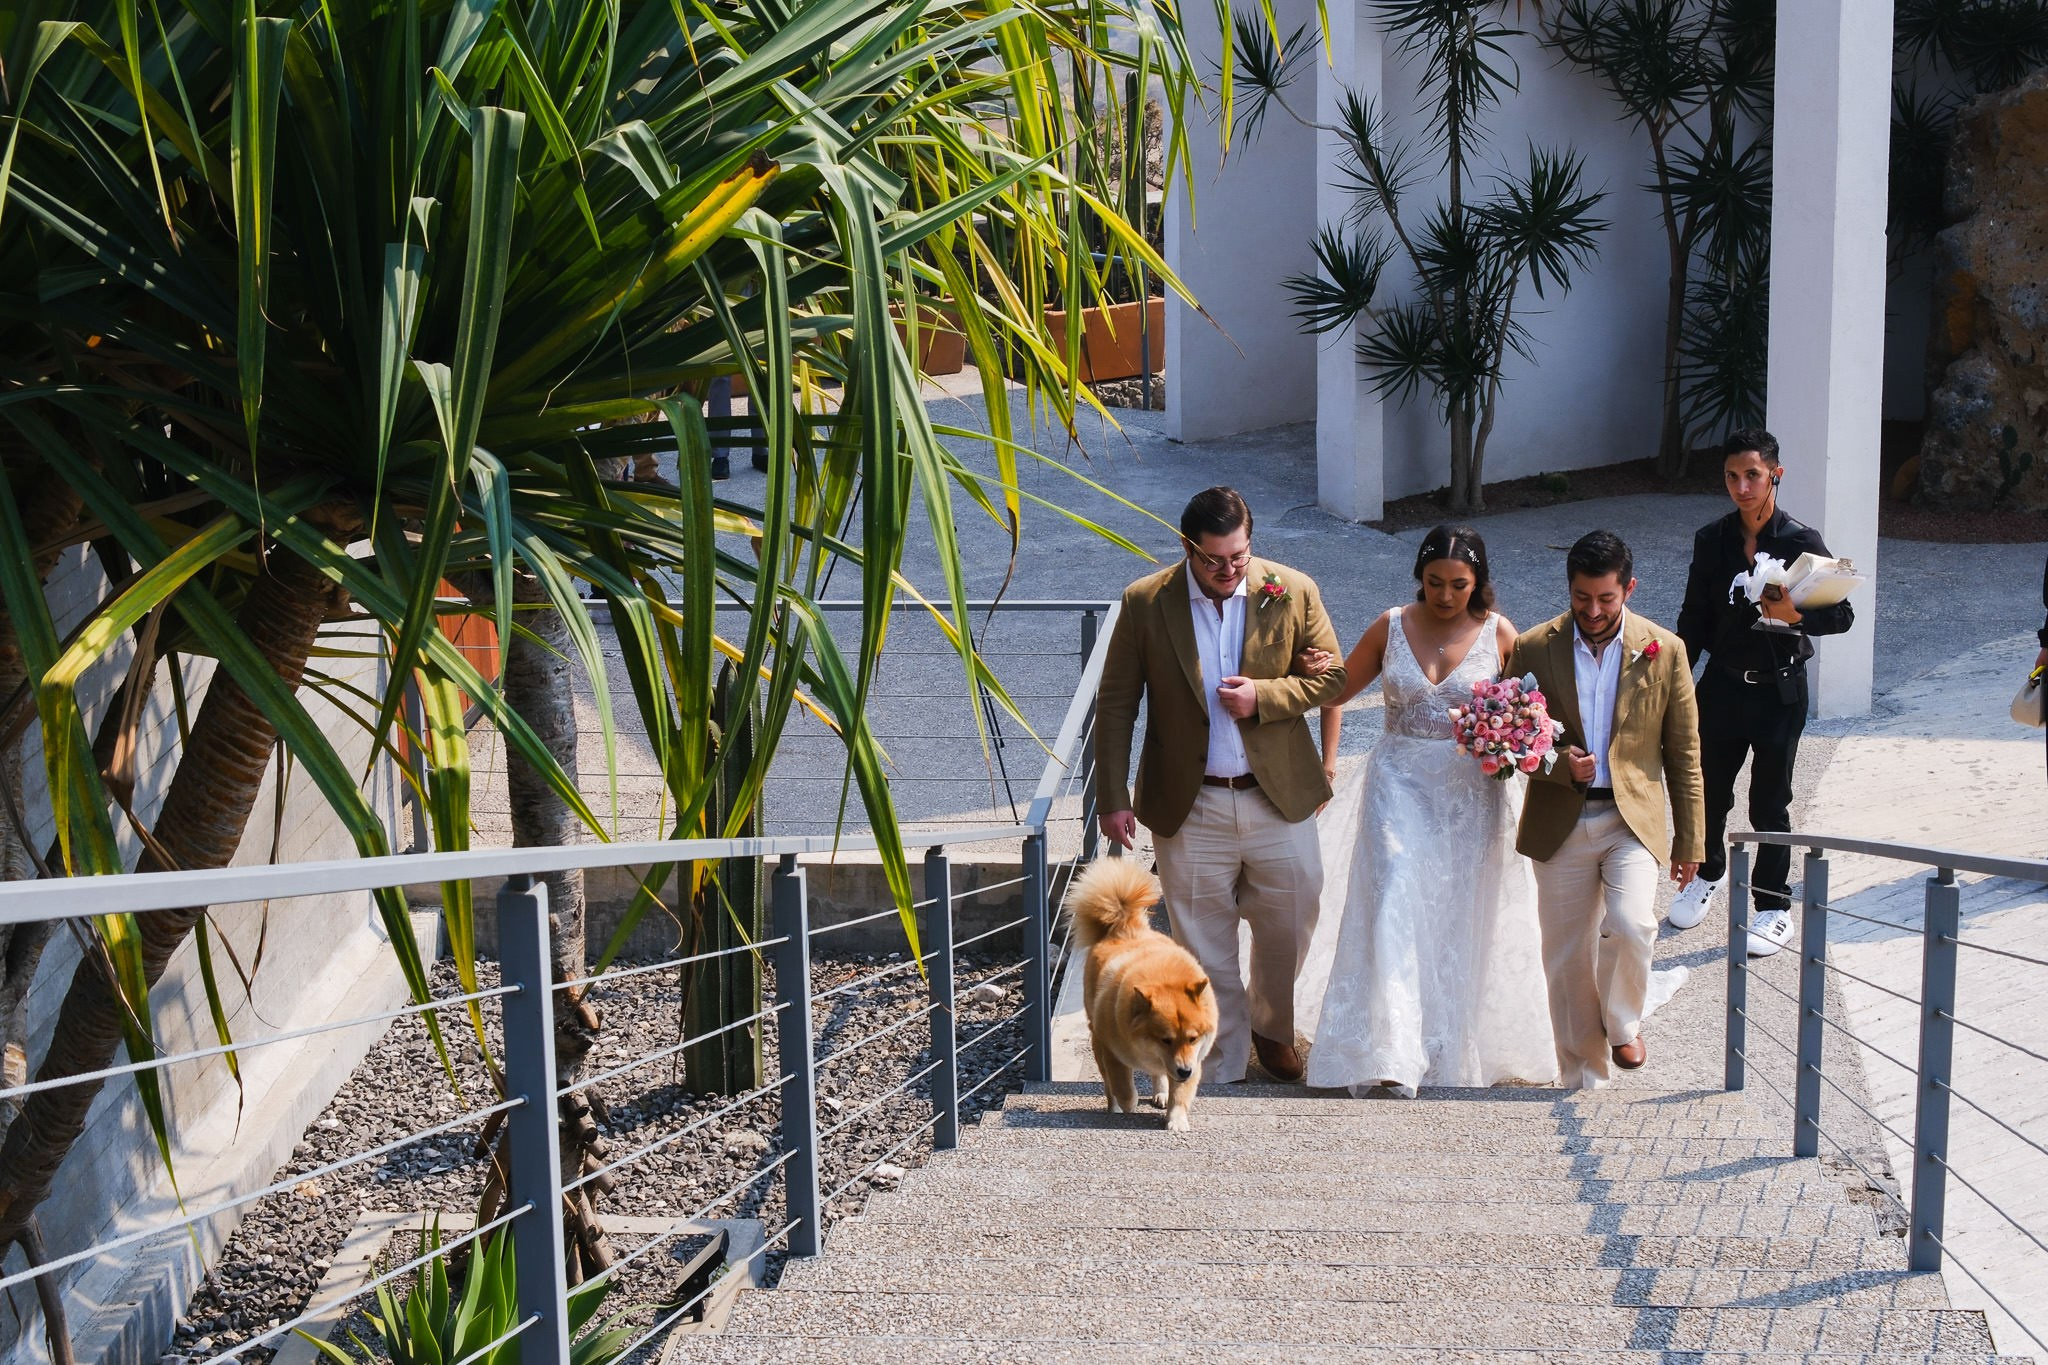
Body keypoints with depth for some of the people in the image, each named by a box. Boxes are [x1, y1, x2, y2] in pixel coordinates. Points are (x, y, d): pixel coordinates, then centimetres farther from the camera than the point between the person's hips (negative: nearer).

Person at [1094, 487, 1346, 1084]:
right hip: (1188, 807, -1)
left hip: (1279, 799, 1)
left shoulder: (1293, 591, -6)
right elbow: (1116, 704, -2)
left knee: (1290, 928, 15)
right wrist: (1113, 797, -5)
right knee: (1205, 951, 9)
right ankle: (1222, 1070, 27)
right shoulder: (1145, 603, -8)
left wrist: (1265, 695, -16)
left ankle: (1272, 1029, 44)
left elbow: (1331, 675, 2)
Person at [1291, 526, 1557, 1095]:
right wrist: (1326, 762, -2)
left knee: (1465, 917, 8)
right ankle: (1388, 1058, -11)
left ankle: (1460, 1045, 25)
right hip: (1401, 786, 0)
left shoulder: (1499, 634, -3)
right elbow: (1337, 693, 10)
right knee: (1394, 910, -11)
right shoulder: (1391, 627, 0)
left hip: (1474, 791, 0)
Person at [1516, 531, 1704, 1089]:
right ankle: (1583, 1081, 21)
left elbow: (1684, 753, 5)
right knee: (1567, 959, 5)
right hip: (1561, 825, 1)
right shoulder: (1534, 649, -2)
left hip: (1633, 819, -1)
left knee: (1630, 927, -22)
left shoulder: (1665, 651, 0)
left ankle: (1622, 1023, 9)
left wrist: (1689, 839, 5)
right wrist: (1558, 765, -16)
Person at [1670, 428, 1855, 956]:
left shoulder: (1801, 542, -10)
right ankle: (1708, 872, 41)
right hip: (1722, 684, 3)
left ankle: (1774, 906, 23)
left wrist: (1796, 615, -26)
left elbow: (1841, 614, -7)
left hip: (1779, 690, -3)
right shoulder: (1711, 540, 0)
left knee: (1770, 805, 6)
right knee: (1708, 791, 15)